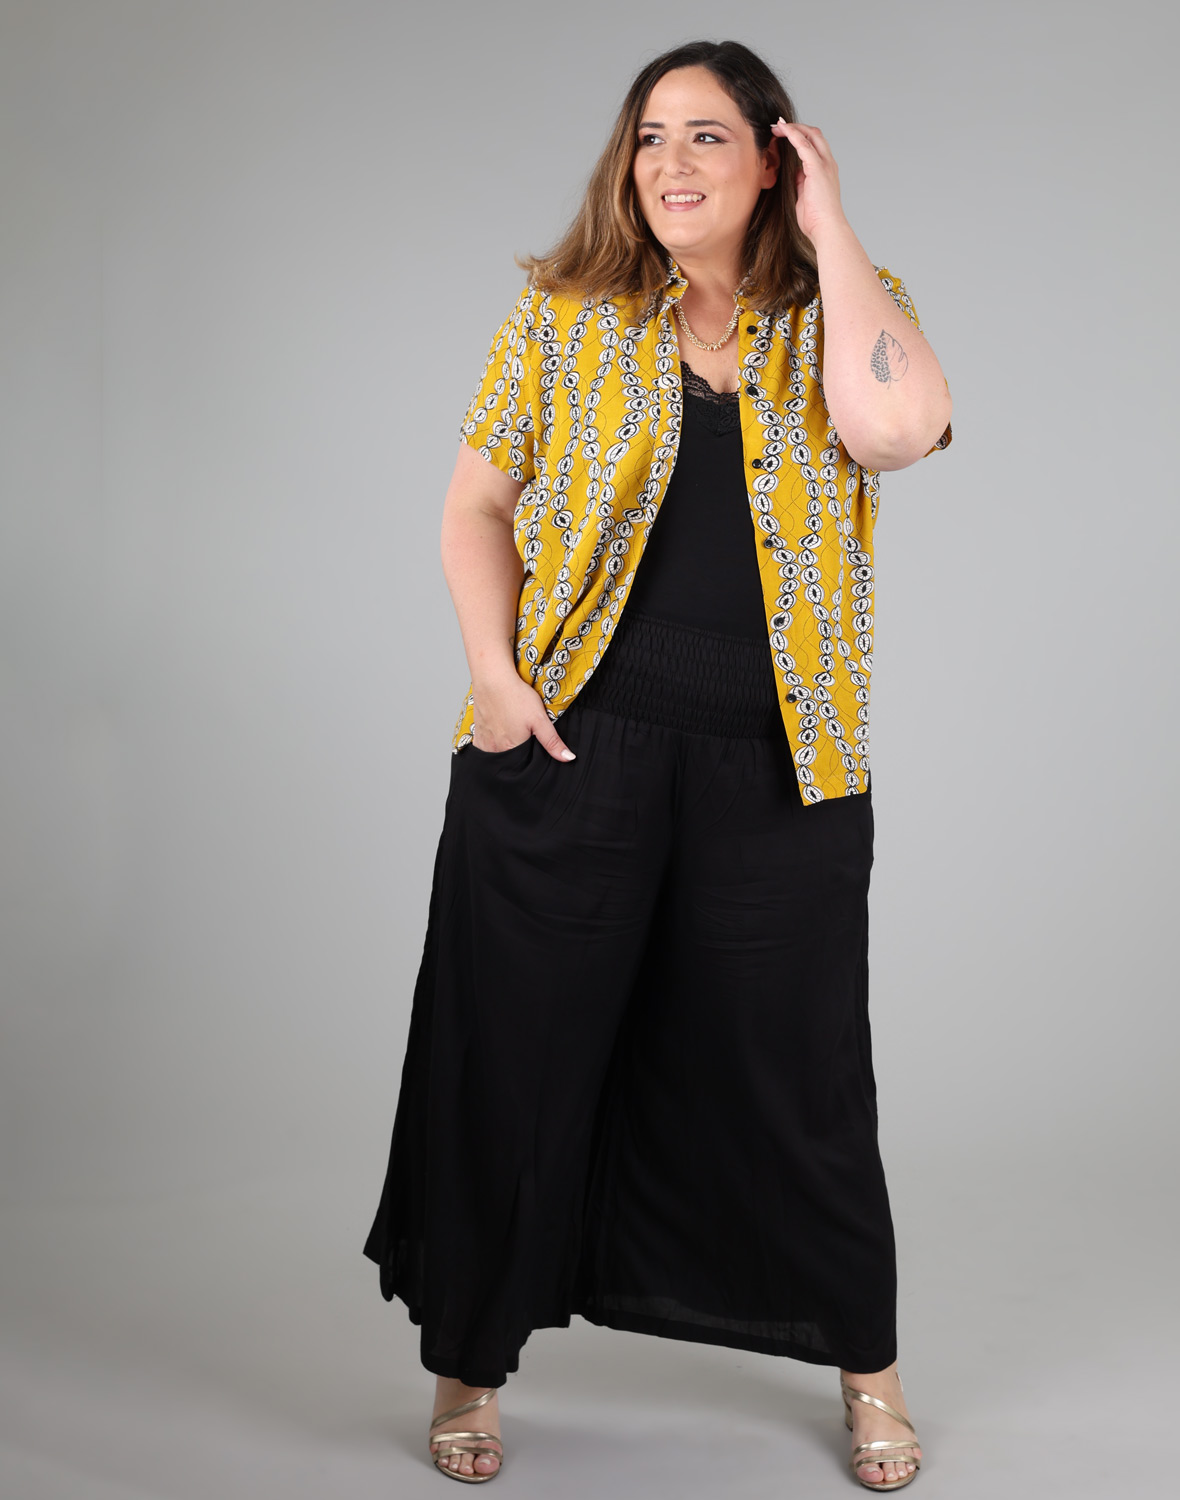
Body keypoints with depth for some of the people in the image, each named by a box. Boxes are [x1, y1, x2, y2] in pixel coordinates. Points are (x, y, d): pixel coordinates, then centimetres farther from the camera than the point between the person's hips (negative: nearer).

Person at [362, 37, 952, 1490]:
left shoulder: (840, 312, 4)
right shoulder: (565, 314, 5)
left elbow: (897, 426, -18)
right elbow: (476, 505, 5)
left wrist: (827, 229, -9)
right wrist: (495, 674, -9)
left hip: (775, 766, 0)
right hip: (571, 741, 1)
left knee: (793, 1069, 9)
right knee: (519, 1055, 7)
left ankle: (866, 1368, 30)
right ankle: (470, 1362, 25)